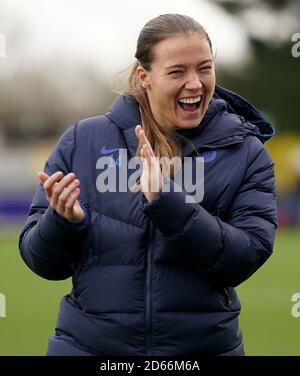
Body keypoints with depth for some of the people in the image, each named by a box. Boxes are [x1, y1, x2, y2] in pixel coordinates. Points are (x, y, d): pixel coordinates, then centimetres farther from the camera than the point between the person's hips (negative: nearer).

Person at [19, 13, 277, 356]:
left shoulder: (246, 153, -2)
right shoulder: (83, 140, 0)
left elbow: (243, 259, -13)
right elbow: (40, 260, 2)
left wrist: (167, 203, -24)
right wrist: (64, 222, -19)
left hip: (205, 344, 0)